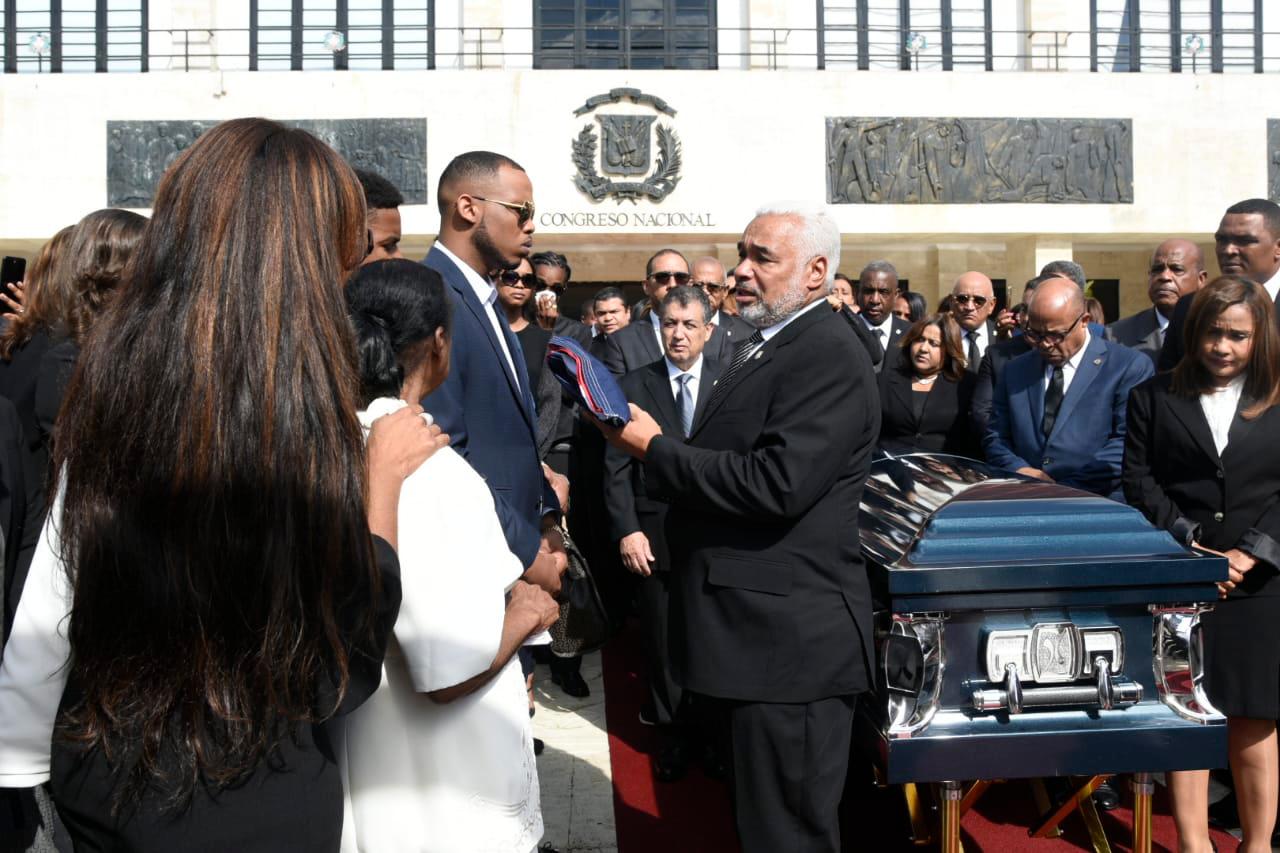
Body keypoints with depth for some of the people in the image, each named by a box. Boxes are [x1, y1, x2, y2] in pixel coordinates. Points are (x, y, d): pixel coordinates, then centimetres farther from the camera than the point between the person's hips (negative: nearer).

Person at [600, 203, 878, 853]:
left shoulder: (830, 358, -17)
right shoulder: (763, 345, 16)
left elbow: (775, 484, -27)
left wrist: (655, 448, -18)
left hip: (789, 639, -10)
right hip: (752, 629, 10)